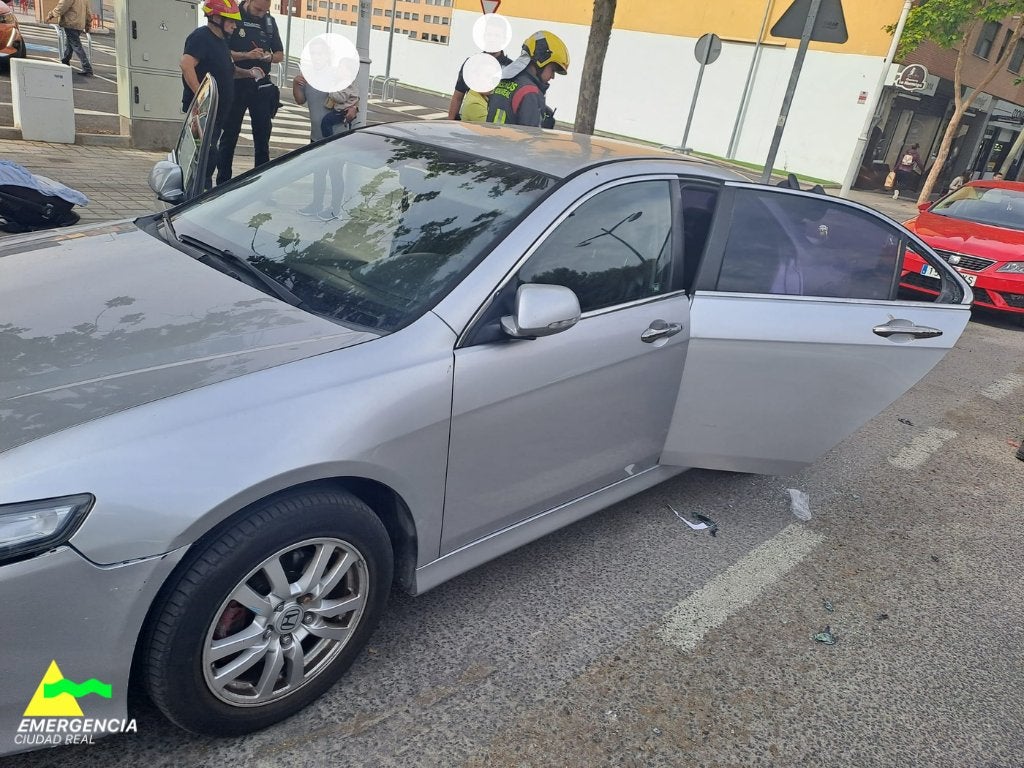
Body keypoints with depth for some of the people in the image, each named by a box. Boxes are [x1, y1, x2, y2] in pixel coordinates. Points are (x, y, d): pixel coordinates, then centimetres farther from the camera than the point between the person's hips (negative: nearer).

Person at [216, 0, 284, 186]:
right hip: (235, 84, -4)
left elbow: (280, 55, 15)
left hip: (261, 86, 4)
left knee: (263, 136, 4)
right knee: (229, 134, 2)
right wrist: (246, 55, -21)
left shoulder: (270, 21, 11)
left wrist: (269, 57, -7)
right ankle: (223, 182, 7)